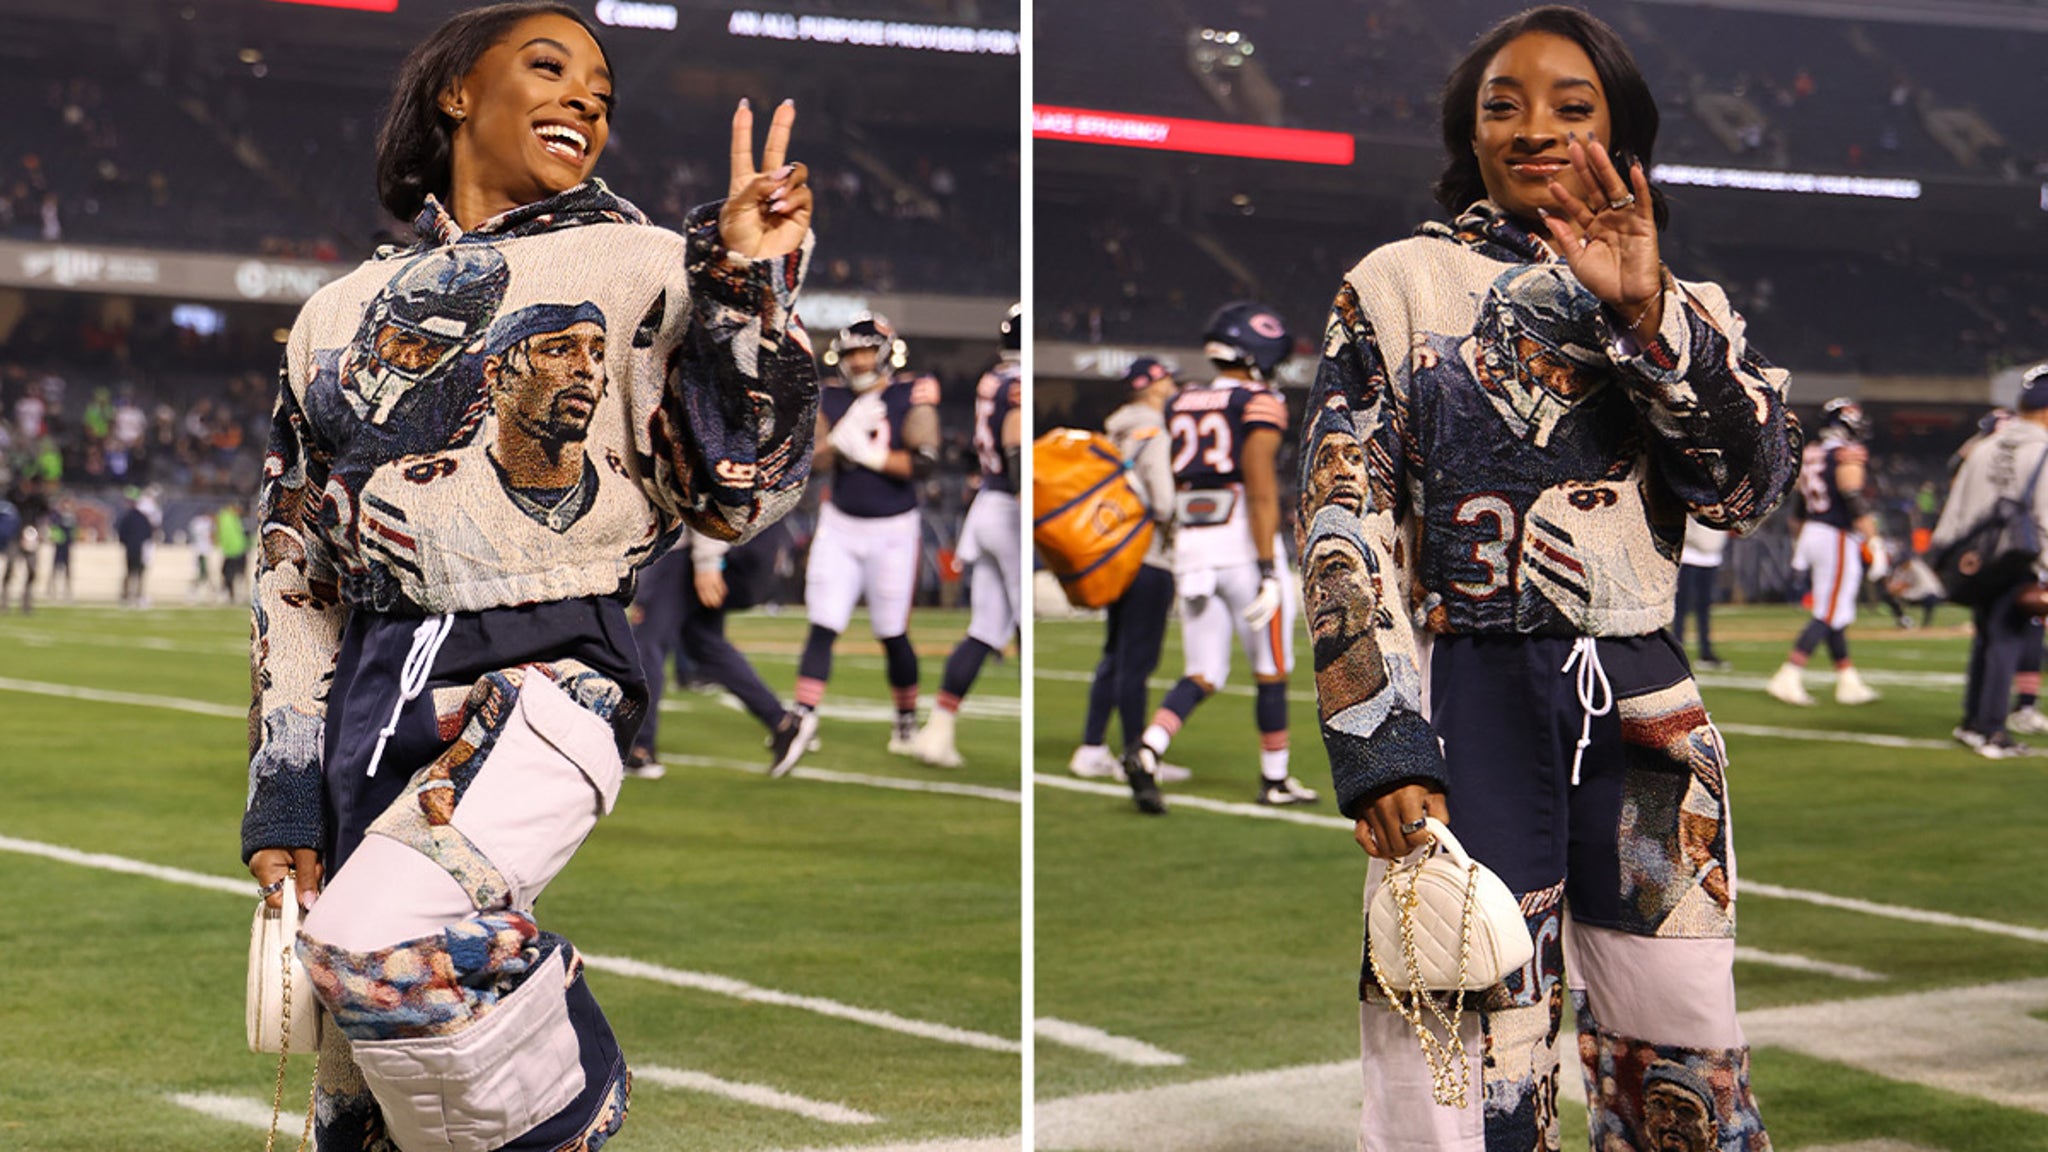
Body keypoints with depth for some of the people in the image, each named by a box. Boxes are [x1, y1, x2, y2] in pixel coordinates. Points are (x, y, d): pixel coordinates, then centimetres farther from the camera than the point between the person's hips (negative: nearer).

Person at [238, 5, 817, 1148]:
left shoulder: (638, 265, 6)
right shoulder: (343, 313, 16)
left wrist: (752, 286, -11)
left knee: (383, 946, -30)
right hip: (370, 687, 4)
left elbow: (735, 493, 0)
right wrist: (282, 803, 8)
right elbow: (293, 572, 15)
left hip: (547, 671, -4)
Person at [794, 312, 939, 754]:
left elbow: (924, 461, -18)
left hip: (892, 529, -3)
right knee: (822, 627, -6)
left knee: (892, 634, 6)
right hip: (839, 526, 3)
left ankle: (907, 719, 26)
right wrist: (845, 431, -21)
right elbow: (814, 460, -6)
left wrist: (869, 453, -18)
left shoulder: (911, 394, -8)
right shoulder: (831, 398, 3)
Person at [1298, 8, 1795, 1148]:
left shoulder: (1685, 312, 15)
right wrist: (1383, 753, -12)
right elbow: (1346, 525, -2)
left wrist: (1641, 313, -13)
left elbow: (1755, 481, -2)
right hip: (1467, 702, -3)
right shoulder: (1399, 285, 6)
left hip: (1645, 714, 3)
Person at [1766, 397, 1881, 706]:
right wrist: (1874, 542, -18)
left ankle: (1847, 680, 20)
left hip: (1811, 531, 9)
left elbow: (1800, 503, 16)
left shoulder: (1810, 454, 11)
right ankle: (1788, 676, -13)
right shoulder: (1850, 454, -13)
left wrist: (1800, 545, 23)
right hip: (1838, 538, -9)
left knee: (1835, 612, 14)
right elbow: (1855, 500, -20)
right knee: (1830, 614, -6)